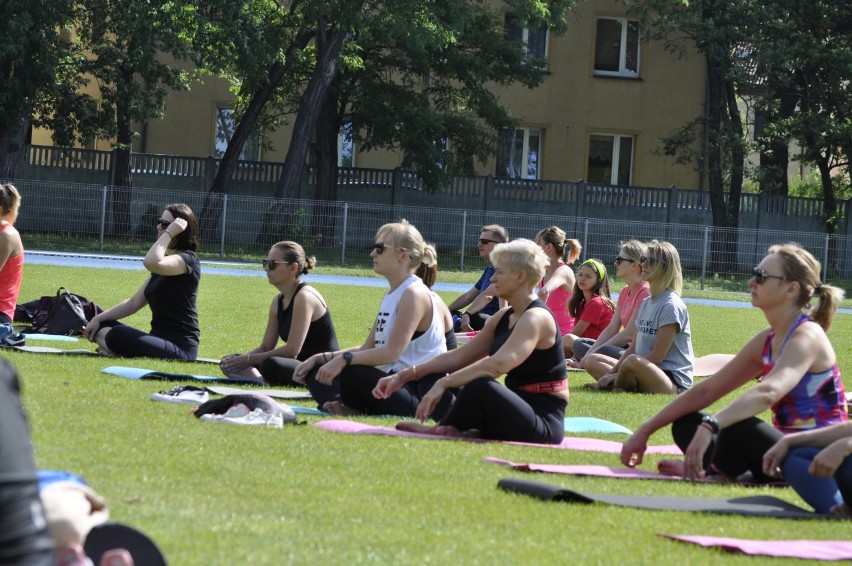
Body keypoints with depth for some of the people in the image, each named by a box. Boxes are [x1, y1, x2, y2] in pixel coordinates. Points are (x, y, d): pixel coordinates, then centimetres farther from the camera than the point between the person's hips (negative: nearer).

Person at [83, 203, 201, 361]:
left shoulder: (188, 260, -10)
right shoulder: (164, 264, 18)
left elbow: (151, 262, -32)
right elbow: (135, 302, 19)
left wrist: (168, 233, -18)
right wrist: (98, 319, 10)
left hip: (180, 347, -10)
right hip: (158, 339, 10)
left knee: (117, 336, -31)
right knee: (101, 326, 8)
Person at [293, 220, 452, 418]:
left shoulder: (414, 294, -14)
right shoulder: (392, 295, 16)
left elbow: (392, 352, -24)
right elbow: (367, 348, 18)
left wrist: (344, 360, -28)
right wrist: (320, 358, 9)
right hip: (397, 382, 10)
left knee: (350, 372, -33)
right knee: (317, 373, 7)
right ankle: (345, 407, -18)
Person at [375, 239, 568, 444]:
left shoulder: (537, 318, -16)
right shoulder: (504, 317, 13)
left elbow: (499, 363, -32)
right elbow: (458, 357, 17)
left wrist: (443, 383, -35)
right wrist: (405, 375, 8)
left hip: (544, 423, -9)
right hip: (518, 412, 9)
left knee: (481, 385, -35)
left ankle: (443, 429, -11)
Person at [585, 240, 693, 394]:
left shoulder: (671, 305, -14)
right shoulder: (645, 303, 14)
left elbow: (657, 357, -17)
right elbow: (633, 347, 14)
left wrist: (618, 374, -15)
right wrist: (612, 372, -1)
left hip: (674, 381, -10)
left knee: (633, 361, -39)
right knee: (592, 361, 10)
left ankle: (615, 387, -11)